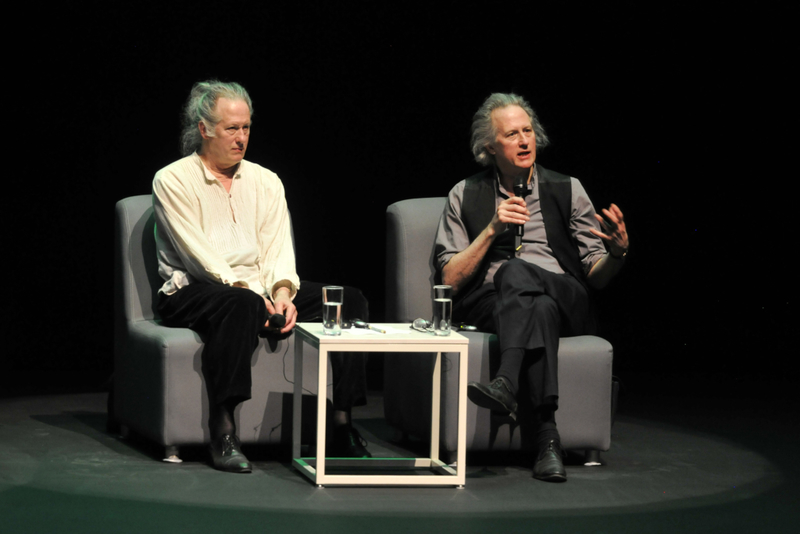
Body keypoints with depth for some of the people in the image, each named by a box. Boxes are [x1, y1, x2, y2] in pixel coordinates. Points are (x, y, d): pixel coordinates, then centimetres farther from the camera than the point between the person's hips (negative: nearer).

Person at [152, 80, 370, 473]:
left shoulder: (265, 182, 14)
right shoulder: (173, 181, -2)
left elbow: (278, 249, 4)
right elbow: (200, 256, -13)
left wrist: (282, 292, -17)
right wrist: (249, 291, -24)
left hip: (258, 291, 6)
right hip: (191, 293, -6)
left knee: (349, 300, -14)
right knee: (241, 305, -41)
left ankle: (341, 427, -19)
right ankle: (223, 435, -40)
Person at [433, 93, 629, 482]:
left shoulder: (567, 190, 15)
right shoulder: (466, 196, 14)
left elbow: (596, 277, 11)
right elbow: (450, 279, 6)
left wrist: (618, 251, -13)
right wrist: (492, 229, -5)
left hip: (565, 300, 0)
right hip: (488, 303, 0)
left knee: (515, 271, -36)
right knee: (540, 309, -38)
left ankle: (506, 385, -55)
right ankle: (546, 434, -51)